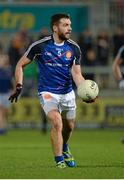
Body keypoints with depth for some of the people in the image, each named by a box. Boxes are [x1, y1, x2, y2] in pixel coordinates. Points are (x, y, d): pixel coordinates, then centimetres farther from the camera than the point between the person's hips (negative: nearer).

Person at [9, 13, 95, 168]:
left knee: (69, 126, 17)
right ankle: (59, 161, -14)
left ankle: (64, 149, 50)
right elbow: (20, 65, -1)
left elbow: (76, 74, -2)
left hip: (67, 93, 4)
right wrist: (19, 87, -11)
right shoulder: (40, 46, -12)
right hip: (47, 92, -4)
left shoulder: (74, 48, -4)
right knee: (57, 122, -24)